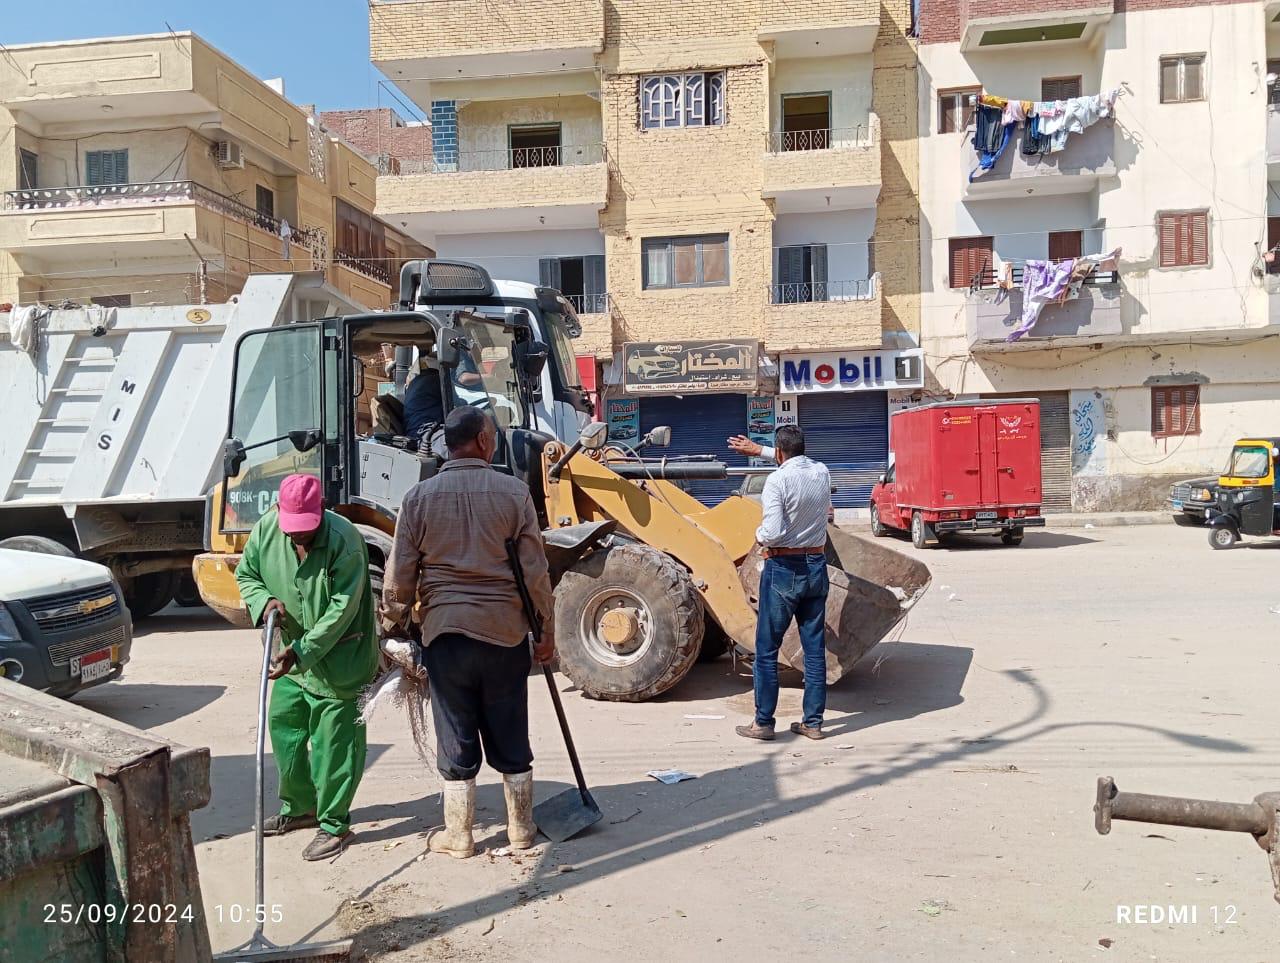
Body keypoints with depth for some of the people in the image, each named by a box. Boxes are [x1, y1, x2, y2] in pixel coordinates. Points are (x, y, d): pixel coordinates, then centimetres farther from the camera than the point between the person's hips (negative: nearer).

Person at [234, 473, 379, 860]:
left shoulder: (344, 540, -25)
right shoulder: (265, 529, -6)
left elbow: (342, 609, -24)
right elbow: (245, 574, 9)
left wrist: (302, 651, -27)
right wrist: (264, 601, -13)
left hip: (338, 657, -7)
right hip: (293, 653, 7)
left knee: (334, 741, -1)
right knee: (283, 726, 18)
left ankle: (334, 823, 13)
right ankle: (298, 807, 36)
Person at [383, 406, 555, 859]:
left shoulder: (419, 497, -2)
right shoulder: (513, 492, -5)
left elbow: (400, 577, -1)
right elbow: (535, 570, -5)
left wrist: (395, 628, 13)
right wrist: (547, 629, 5)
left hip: (445, 632, 0)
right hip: (505, 630, 0)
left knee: (456, 738, 11)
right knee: (510, 737, 13)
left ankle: (458, 835, 21)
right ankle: (521, 829, 25)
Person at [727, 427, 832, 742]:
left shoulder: (777, 480, -16)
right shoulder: (822, 472, 4)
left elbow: (774, 533, -23)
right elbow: (798, 462, 27)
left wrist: (759, 534, -2)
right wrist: (759, 450, 32)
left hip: (784, 569, -6)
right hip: (816, 566, 6)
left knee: (767, 650, 5)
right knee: (815, 648, 10)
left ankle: (763, 722, 11)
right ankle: (813, 722, 16)